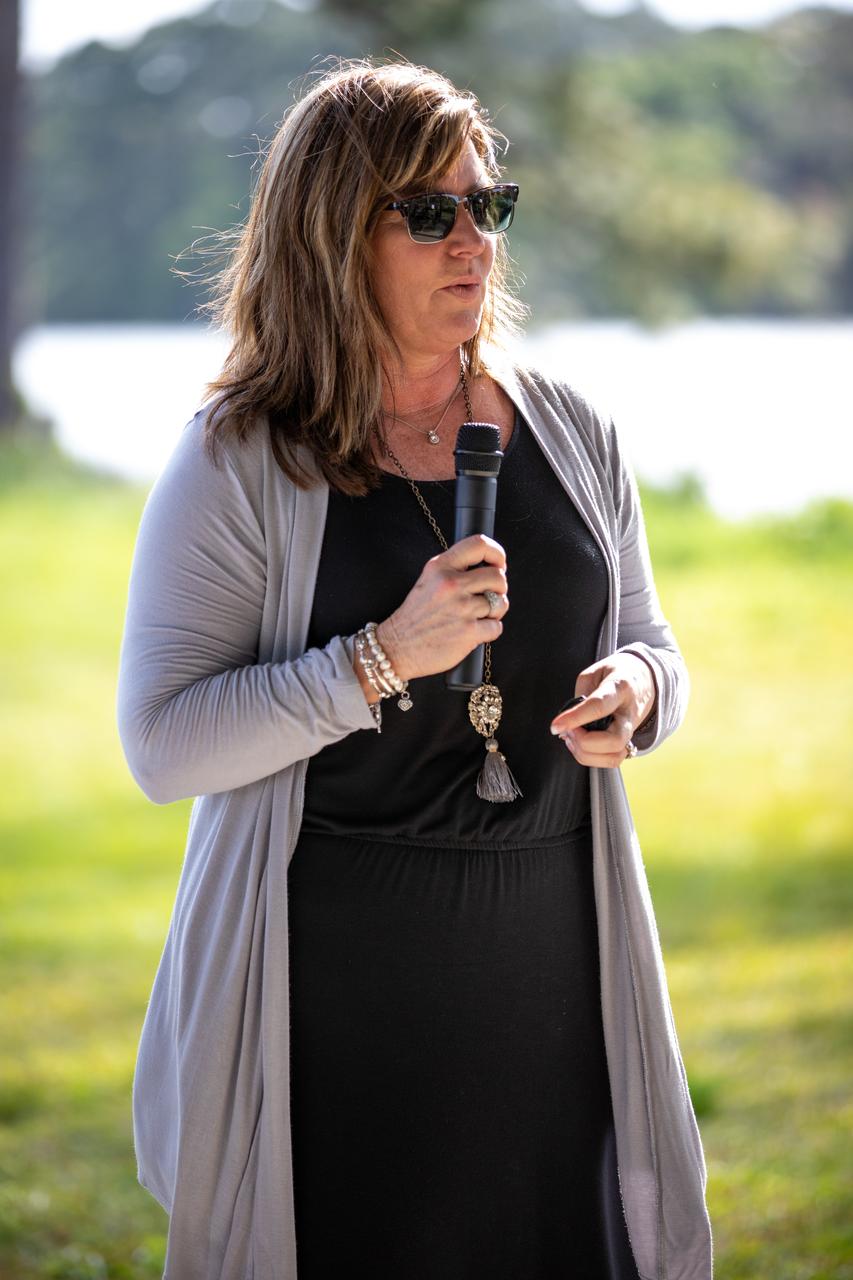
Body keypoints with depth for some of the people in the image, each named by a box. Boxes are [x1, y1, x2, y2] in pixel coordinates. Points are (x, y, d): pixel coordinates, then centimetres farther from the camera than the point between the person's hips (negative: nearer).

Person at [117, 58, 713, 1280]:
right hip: (333, 973, -4)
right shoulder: (238, 464, -6)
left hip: (549, 949, 4)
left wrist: (630, 693, -6)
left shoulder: (570, 430, 8)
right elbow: (164, 745, -13)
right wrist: (385, 659, -22)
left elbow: (651, 651, 18)